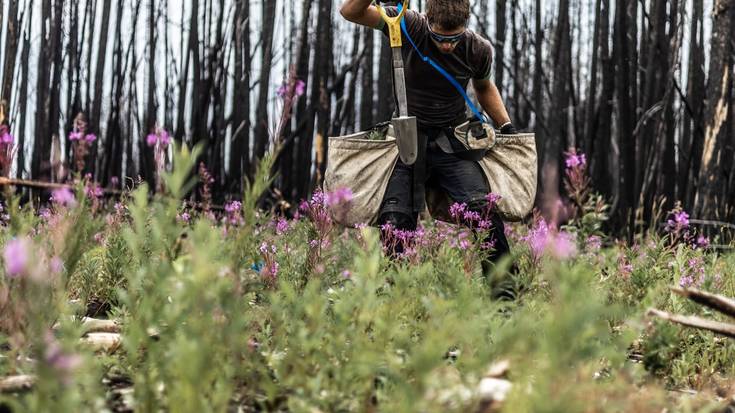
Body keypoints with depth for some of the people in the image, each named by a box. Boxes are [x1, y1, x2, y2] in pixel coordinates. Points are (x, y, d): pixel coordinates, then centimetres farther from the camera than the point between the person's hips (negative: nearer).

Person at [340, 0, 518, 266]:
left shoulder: (478, 50, -5)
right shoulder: (410, 27, -11)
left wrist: (507, 127, 9)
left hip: (452, 144, 0)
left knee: (483, 209, -21)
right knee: (394, 220, -15)